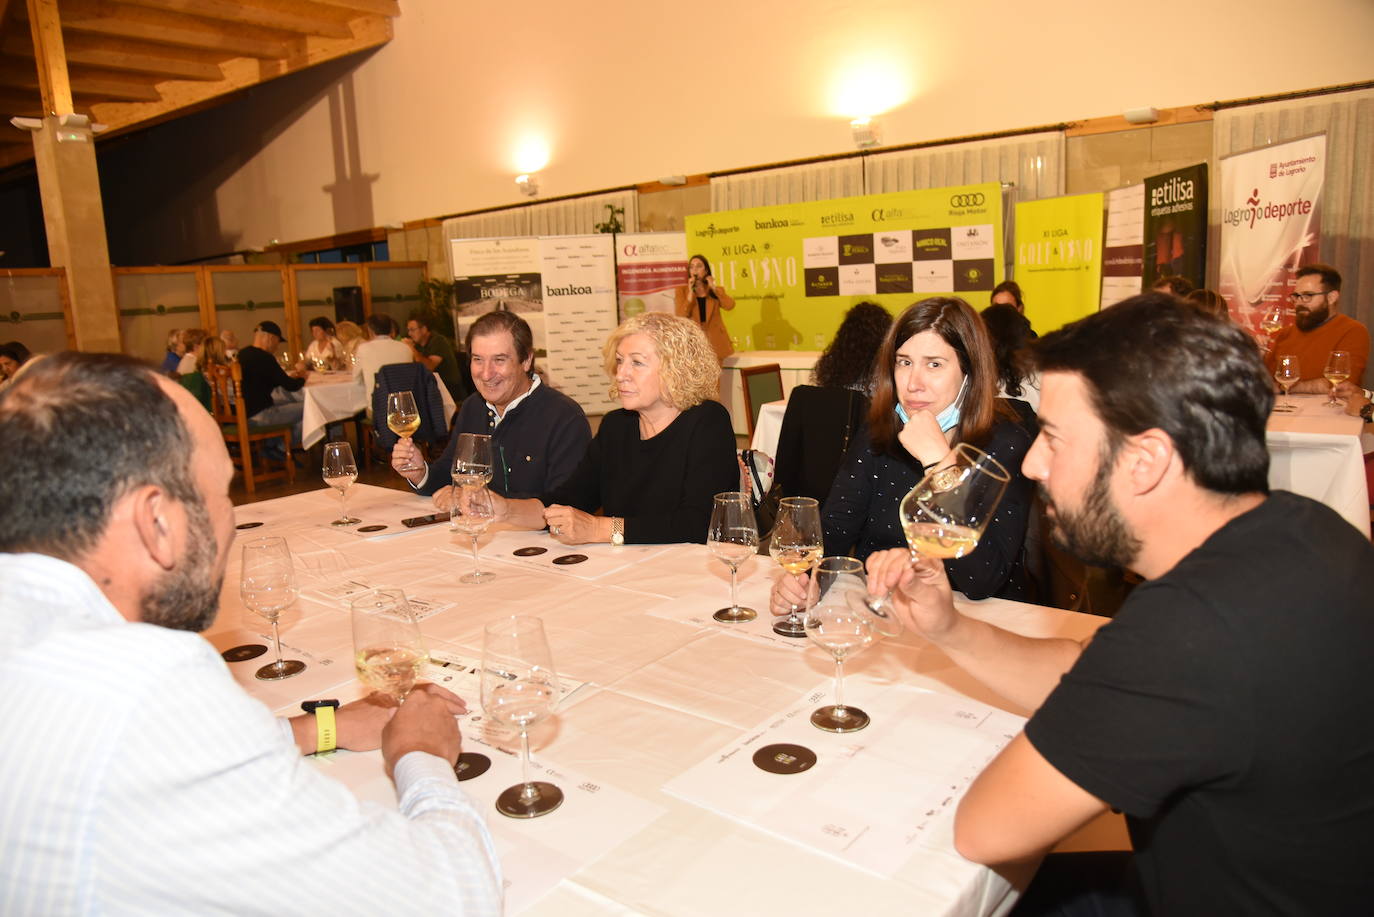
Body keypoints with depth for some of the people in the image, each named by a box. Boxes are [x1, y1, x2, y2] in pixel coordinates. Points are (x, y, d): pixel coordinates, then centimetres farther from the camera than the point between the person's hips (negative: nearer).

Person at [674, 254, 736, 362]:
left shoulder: (716, 290, 15)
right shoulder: (681, 291, 9)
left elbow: (730, 305, -6)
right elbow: (681, 316, -6)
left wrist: (713, 287, -4)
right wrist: (690, 292, -9)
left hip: (715, 342, 2)